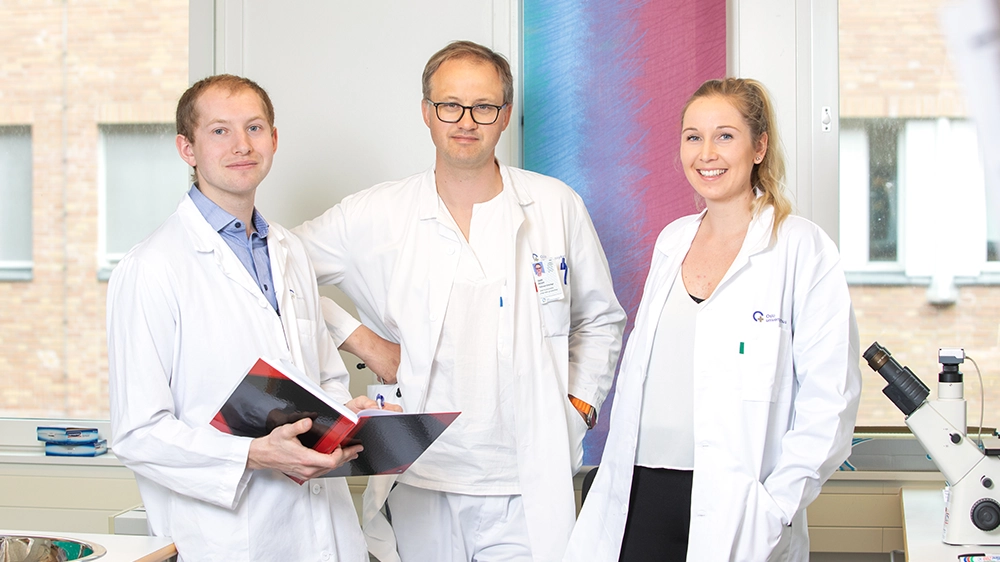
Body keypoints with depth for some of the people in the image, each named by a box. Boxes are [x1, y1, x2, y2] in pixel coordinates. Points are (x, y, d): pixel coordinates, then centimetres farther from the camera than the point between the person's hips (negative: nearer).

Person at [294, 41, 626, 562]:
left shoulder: (558, 206, 4)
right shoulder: (375, 216, 1)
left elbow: (599, 320, 16)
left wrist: (580, 403, 5)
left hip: (528, 490, 0)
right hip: (420, 485, 1)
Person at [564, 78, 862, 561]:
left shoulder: (802, 249, -5)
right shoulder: (671, 242, 12)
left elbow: (829, 397, -9)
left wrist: (774, 507, -14)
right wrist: (616, 474, 11)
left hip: (735, 504, -5)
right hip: (643, 492, 5)